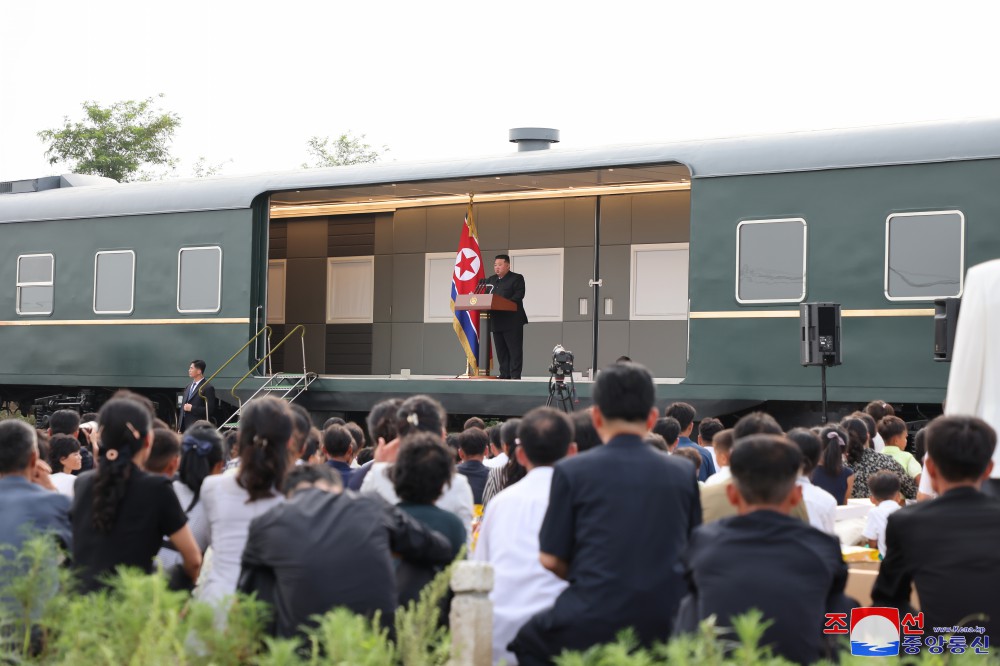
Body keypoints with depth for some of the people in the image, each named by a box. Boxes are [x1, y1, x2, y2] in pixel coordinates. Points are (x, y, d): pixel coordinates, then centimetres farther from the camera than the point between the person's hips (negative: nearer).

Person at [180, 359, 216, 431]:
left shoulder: (208, 388, -8)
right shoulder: (189, 386, 17)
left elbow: (210, 410, -13)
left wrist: (192, 408, -16)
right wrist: (180, 428, 14)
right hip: (185, 427, 7)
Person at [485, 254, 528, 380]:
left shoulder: (516, 278, 0)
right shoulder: (490, 280, 19)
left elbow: (519, 295, -13)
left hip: (512, 321, -6)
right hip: (497, 321, 6)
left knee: (514, 349, -5)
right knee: (501, 350, 6)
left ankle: (515, 375, -5)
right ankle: (504, 374, 10)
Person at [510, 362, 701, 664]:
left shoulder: (571, 471, -3)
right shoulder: (683, 474, 5)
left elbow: (551, 559, 1)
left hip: (590, 627, -3)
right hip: (664, 626, 3)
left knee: (526, 640, 22)